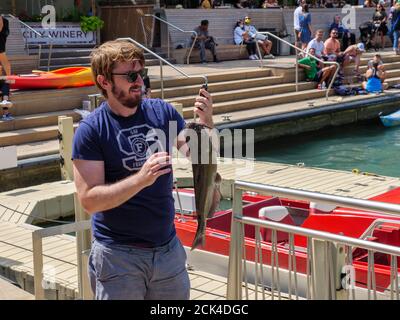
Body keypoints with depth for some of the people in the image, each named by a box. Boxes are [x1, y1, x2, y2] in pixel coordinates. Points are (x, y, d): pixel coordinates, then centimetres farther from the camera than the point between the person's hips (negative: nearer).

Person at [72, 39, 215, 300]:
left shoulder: (162, 112, -1)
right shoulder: (91, 130, -11)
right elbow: (89, 200, -16)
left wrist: (206, 124, -18)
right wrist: (140, 179, -28)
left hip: (168, 248, 4)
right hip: (118, 254, -4)